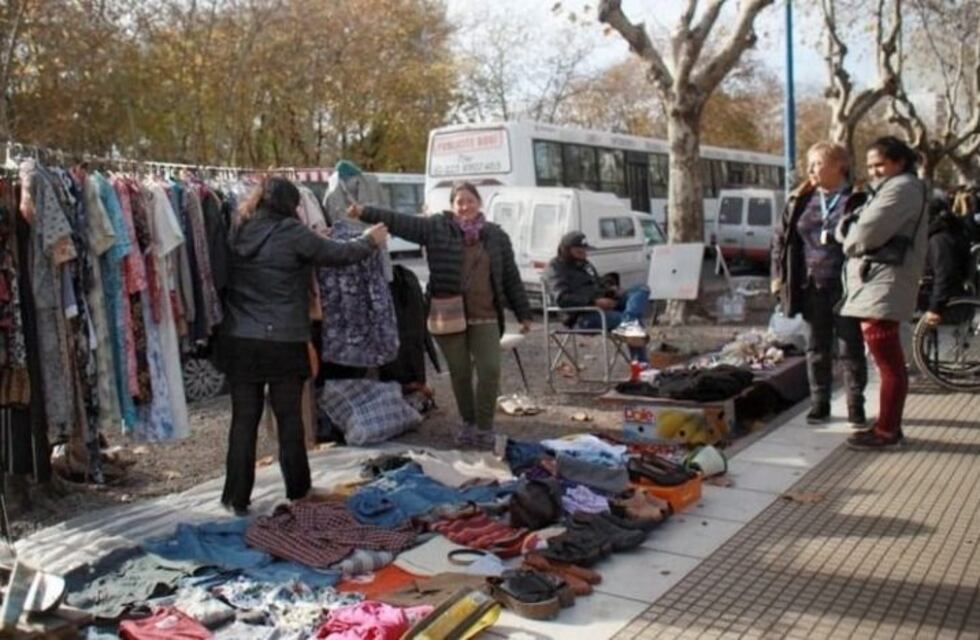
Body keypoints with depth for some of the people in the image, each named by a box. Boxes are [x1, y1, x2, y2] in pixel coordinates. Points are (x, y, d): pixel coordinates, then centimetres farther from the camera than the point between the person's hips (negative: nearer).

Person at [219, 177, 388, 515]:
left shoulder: (238, 233, 7)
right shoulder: (292, 233, -9)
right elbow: (339, 253, 0)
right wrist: (370, 240, 18)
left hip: (239, 340, 4)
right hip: (283, 342, -4)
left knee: (244, 419, 8)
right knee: (290, 418, 9)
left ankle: (237, 496, 10)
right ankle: (297, 488, 22)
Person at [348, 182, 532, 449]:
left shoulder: (496, 235, 6)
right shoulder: (437, 227, 1)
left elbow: (511, 278, 9)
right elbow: (399, 222, -8)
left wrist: (523, 314, 10)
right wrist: (365, 213, -19)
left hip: (485, 317, 1)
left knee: (490, 370, -6)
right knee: (459, 372, 8)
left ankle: (484, 426, 10)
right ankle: (467, 422, 27)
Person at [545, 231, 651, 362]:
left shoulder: (584, 263, 24)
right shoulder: (556, 267, -3)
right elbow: (563, 299, -18)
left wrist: (611, 288, 9)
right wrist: (595, 302, -25)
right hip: (585, 316, -9)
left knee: (642, 289, -13)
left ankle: (628, 323, -40)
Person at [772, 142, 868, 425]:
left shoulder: (858, 200, -6)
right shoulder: (802, 200, 7)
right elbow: (781, 237, 13)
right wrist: (779, 275, 7)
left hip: (846, 287, -4)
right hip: (812, 287, 4)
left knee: (850, 347, 6)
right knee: (817, 347, 11)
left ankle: (856, 405, 18)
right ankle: (819, 403, 22)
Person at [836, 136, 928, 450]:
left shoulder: (902, 187, -8)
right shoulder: (889, 188, 25)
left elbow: (866, 233, -19)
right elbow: (845, 228, 17)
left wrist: (849, 239, 2)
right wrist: (851, 229, -5)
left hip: (882, 285, -11)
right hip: (873, 284, 11)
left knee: (889, 363, -7)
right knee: (889, 362, 15)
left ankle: (886, 430, -3)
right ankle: (890, 426, 23)